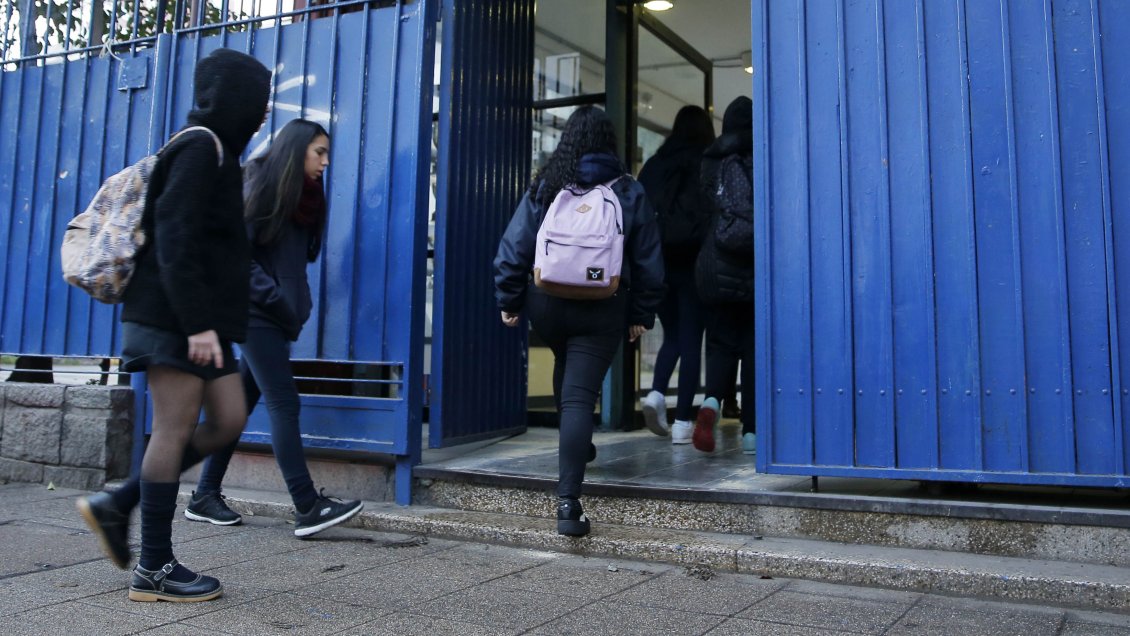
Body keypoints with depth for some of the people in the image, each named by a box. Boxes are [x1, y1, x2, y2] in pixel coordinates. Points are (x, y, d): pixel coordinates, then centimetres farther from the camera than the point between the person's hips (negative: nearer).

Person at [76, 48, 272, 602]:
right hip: (177, 318, -10)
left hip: (196, 319, 10)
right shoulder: (201, 147, -10)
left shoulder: (213, 150, 19)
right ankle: (154, 569, 5)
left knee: (227, 422, 8)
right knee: (175, 431, -5)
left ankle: (117, 505, 17)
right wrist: (197, 323, -24)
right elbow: (175, 239, -20)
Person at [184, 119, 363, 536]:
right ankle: (308, 508, -11)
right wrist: (276, 300, -14)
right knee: (283, 404, -11)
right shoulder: (260, 188, -7)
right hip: (256, 312, -8)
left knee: (242, 404, 10)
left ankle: (205, 497, 20)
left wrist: (296, 307, 0)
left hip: (275, 318, 8)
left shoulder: (302, 198, 15)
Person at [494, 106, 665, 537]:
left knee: (566, 366, 30)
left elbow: (514, 247, -1)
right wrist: (642, 315, 10)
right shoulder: (628, 192, 0)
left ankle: (577, 445, 46)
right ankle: (568, 501, -9)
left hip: (547, 306, 2)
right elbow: (648, 263, 3)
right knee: (580, 396, -4)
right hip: (602, 311, -1)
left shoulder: (544, 187, 0)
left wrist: (509, 300, 7)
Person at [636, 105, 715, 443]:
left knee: (672, 334, 18)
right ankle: (682, 422, 1)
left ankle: (656, 394, -5)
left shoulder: (654, 165, 7)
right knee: (690, 339, 3)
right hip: (693, 261, -3)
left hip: (656, 260, 3)